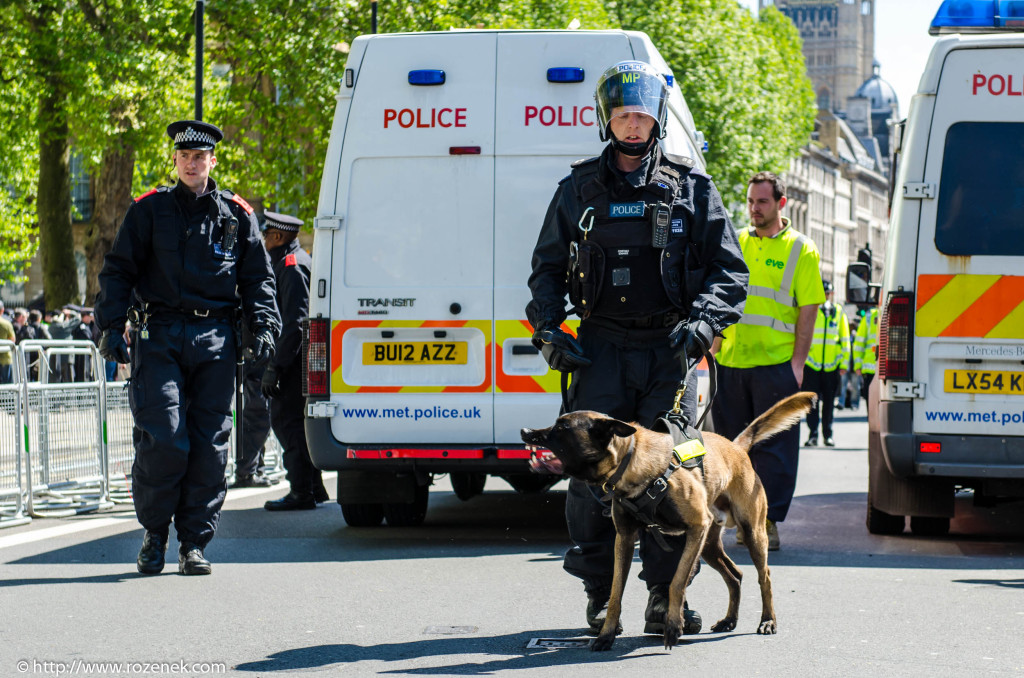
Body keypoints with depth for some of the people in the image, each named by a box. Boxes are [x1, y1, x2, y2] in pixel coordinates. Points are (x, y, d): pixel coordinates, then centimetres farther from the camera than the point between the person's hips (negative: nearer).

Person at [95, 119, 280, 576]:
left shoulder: (236, 215, 12)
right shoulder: (149, 210, 9)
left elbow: (258, 277, 15)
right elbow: (118, 270, 8)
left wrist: (263, 326, 1)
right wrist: (111, 325, -3)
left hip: (214, 337, 2)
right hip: (160, 336, -2)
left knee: (209, 444, -1)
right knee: (163, 440, -12)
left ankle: (194, 542, 7)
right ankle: (154, 533, 7)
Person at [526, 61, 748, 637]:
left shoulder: (691, 188, 8)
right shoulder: (579, 190, 12)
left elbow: (730, 268, 7)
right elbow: (547, 268, 18)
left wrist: (703, 320, -9)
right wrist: (548, 328, 2)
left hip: (669, 348, -1)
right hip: (602, 346, 1)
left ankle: (667, 596, 0)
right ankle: (601, 595, 7)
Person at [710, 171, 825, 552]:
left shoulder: (801, 250, 2)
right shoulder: (734, 243, 13)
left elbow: (808, 310, -2)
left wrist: (798, 361, -9)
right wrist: (713, 344, 10)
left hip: (775, 364, -4)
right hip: (730, 362, 4)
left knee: (773, 446, -3)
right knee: (734, 442, 7)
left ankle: (768, 521, -1)